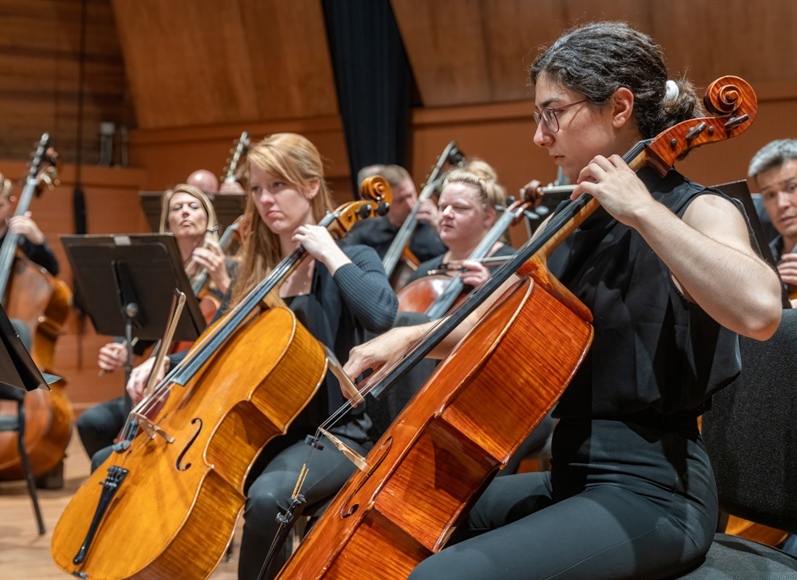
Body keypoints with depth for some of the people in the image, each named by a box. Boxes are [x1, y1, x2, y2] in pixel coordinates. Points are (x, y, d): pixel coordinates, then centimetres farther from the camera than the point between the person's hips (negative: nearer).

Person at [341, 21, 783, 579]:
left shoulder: (699, 211, -10)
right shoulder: (582, 225, 14)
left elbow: (758, 309, -34)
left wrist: (641, 209, -26)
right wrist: (410, 336, 3)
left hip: (652, 491, -9)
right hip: (575, 478, 9)